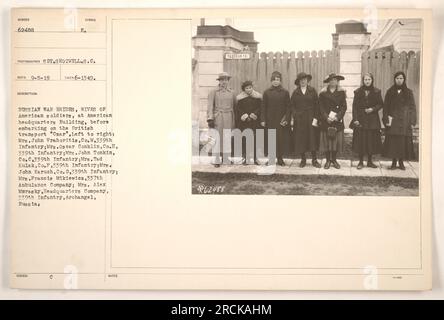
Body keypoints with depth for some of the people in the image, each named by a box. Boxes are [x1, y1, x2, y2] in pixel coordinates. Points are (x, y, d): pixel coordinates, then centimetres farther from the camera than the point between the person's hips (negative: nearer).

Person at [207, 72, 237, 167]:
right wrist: (210, 119, -15)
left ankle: (226, 159, 12)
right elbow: (210, 106, -5)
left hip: (228, 118, 3)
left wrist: (234, 121, 13)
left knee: (228, 139, 3)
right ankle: (217, 161, 4)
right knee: (217, 139, -2)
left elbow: (235, 106, 15)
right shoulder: (213, 92, 1)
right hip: (217, 118, -3)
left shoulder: (232, 93, 11)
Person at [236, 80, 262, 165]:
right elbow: (238, 109, 3)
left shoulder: (257, 97, 7)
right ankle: (245, 157, 2)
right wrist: (245, 116, -9)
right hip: (243, 121, 0)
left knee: (254, 139, -2)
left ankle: (255, 158, 3)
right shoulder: (240, 97, 6)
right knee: (244, 139, -3)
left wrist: (254, 115, -10)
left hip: (254, 121, 0)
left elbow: (260, 108, 4)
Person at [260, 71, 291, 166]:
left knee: (281, 139, -1)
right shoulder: (267, 92, 6)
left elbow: (288, 107, 3)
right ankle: (271, 158, 8)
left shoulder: (285, 92, 4)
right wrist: (263, 120, -1)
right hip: (270, 120, 0)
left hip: (281, 120, 0)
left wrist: (286, 119, -7)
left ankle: (280, 158, 8)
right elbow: (263, 107, 6)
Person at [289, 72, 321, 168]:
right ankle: (303, 159, 13)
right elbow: (292, 106, 4)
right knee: (300, 139, 2)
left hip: (310, 118, -1)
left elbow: (316, 105, 1)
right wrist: (294, 116, -9)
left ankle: (314, 160, 8)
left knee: (312, 138, -1)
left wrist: (315, 118, -6)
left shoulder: (312, 91, 4)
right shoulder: (295, 92, 6)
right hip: (299, 119, 1)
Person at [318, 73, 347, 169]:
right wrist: (326, 117, -13)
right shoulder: (323, 93, 3)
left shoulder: (341, 92, 5)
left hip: (338, 120, 1)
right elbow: (321, 107, 0)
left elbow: (344, 106, 0)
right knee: (326, 140, 0)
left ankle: (334, 160, 16)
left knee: (336, 140, 3)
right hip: (326, 120, -1)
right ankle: (328, 160, 11)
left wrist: (337, 117, -12)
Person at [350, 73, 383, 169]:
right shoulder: (358, 92, 3)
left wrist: (373, 109, -12)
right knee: (360, 140, -2)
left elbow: (380, 104, 7)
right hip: (360, 119, -1)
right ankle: (361, 162, 9)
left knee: (371, 140, 3)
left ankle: (370, 161, 16)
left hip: (372, 119, 1)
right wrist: (355, 119, -9)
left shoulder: (376, 92, 4)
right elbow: (355, 106, 0)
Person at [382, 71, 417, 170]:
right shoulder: (390, 92, 7)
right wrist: (387, 119, -5)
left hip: (404, 121, 0)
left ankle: (401, 162, 8)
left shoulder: (409, 92, 6)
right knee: (393, 141, -2)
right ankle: (394, 162, 5)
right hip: (393, 120, 0)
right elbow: (385, 107, 6)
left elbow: (412, 107, 5)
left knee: (403, 141, -1)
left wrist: (412, 121, -3)